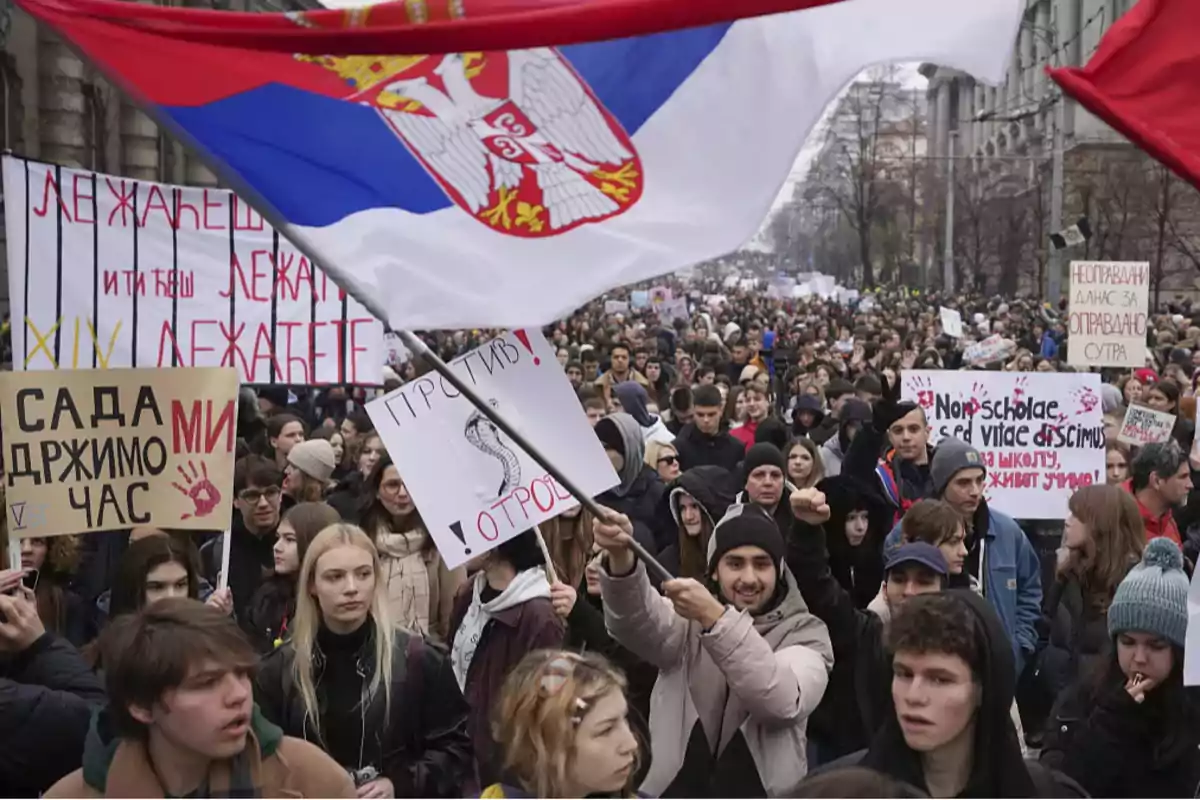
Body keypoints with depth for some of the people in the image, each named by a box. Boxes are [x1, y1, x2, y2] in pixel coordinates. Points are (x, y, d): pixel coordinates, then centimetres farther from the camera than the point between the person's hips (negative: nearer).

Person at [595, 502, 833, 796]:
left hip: (763, 793, -1)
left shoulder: (805, 632, 3)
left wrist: (715, 618, -25)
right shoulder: (690, 615, 6)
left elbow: (783, 702, -16)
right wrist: (621, 558, -34)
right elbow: (638, 623, -15)